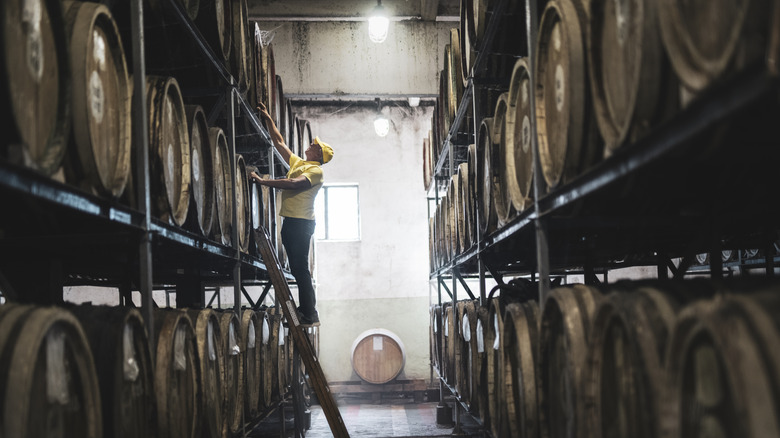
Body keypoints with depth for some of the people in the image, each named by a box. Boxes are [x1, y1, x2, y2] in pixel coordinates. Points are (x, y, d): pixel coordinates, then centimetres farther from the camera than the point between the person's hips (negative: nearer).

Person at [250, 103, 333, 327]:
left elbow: (295, 184, -22)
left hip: (301, 222, -9)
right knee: (297, 269, 11)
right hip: (291, 220, 9)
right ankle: (306, 309, 16)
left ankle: (309, 315, -12)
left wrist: (263, 181, -24)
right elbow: (280, 143, 26)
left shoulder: (316, 170, -7)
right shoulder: (298, 163, 20)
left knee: (300, 268, -12)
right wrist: (268, 119, 24)